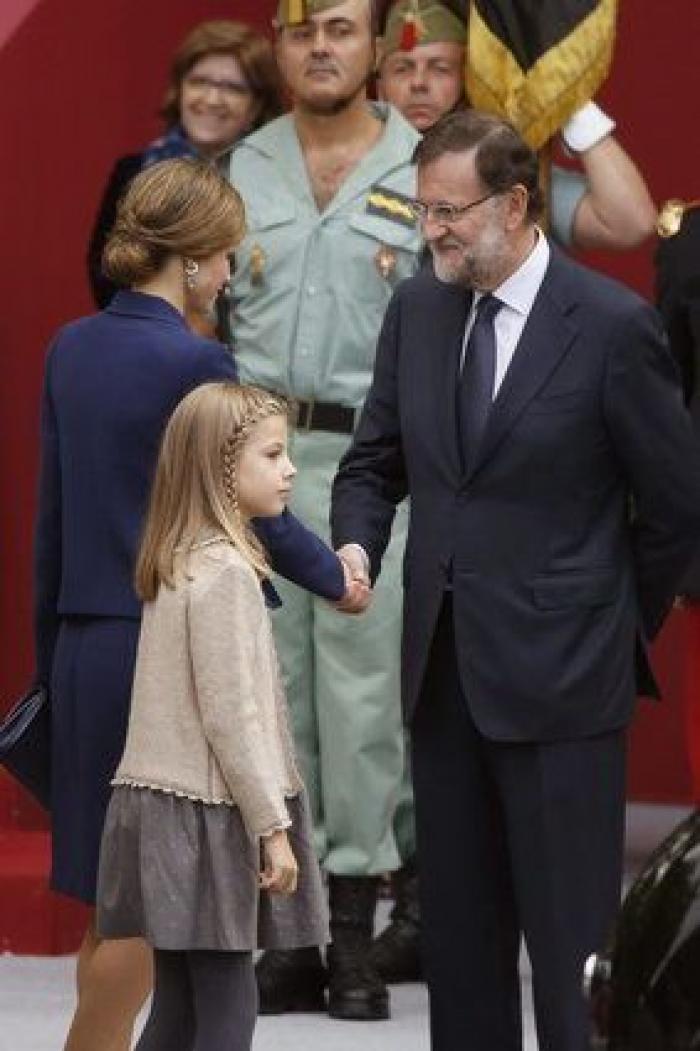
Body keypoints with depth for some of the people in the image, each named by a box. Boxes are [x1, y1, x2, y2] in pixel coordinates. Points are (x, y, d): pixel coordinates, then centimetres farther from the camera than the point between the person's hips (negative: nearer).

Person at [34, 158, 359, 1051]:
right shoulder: (192, 361, -15)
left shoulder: (71, 349, 6)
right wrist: (335, 578, 9)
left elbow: (49, 515, 11)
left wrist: (48, 654, 18)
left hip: (86, 645, 7)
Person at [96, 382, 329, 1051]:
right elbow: (230, 716, -18)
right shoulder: (226, 572, -16)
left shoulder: (176, 563, 12)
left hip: (162, 801, 9)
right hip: (210, 814, -9)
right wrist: (273, 826, -16)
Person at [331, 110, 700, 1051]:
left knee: (567, 937, -4)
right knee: (458, 933, 12)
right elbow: (375, 461, 14)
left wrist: (622, 625, 3)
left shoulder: (612, 326, -10)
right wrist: (358, 546, -6)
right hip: (444, 666, 6)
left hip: (557, 680, -6)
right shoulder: (417, 310, 7)